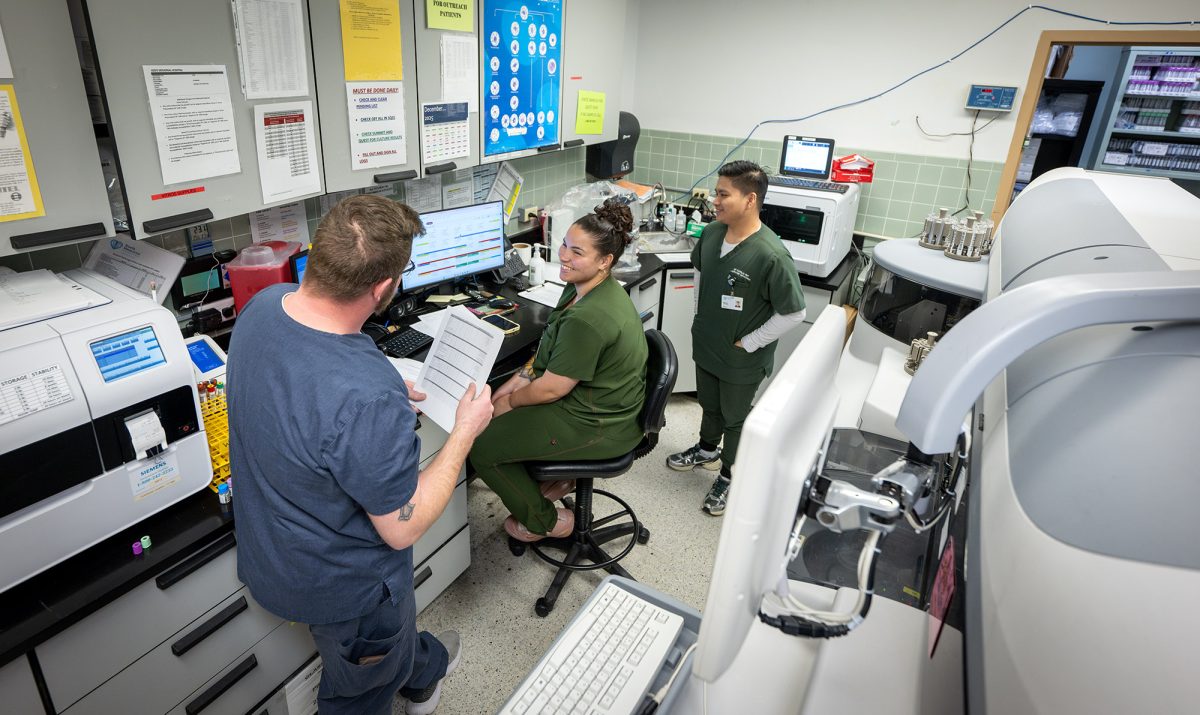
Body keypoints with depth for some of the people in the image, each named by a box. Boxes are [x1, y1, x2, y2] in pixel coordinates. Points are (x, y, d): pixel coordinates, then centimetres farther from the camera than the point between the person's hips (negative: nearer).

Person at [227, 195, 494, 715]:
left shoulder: (263, 305, -16)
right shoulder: (370, 403, -43)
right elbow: (402, 530, -27)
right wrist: (465, 431, -19)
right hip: (338, 584, -7)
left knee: (394, 619, 36)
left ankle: (423, 672, 63)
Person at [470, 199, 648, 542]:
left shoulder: (588, 319, -32)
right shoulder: (585, 287, 0)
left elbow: (552, 388, -23)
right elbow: (551, 352, 11)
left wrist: (511, 400, -5)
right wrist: (519, 380, 2)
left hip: (597, 426, -10)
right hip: (600, 401, 10)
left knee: (480, 445, -3)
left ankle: (545, 521, 16)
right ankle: (554, 478, 29)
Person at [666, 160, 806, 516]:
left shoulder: (771, 255, -29)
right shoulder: (711, 232, -9)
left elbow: (793, 314, -21)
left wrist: (748, 343, -16)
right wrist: (699, 316, 10)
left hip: (742, 359, -6)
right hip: (706, 345, 6)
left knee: (735, 417, 16)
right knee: (709, 404, 28)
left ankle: (730, 476, 39)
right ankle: (707, 450, 55)